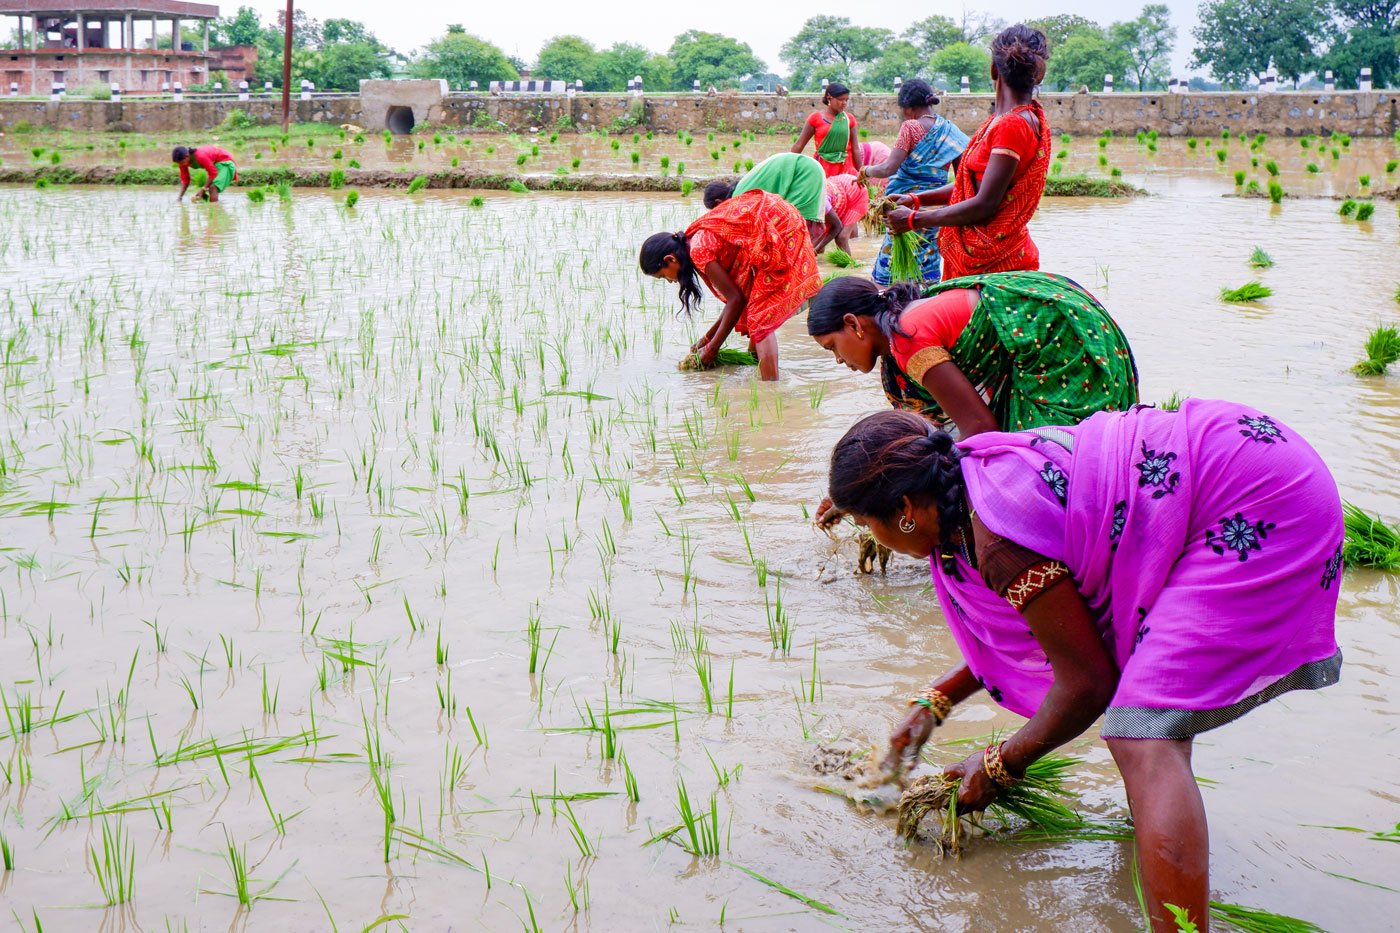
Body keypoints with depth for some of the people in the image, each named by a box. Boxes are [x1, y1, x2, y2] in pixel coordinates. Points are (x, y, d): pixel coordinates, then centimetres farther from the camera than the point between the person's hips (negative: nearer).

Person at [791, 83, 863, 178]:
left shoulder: (849, 119, 5)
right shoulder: (816, 118, -1)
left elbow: (855, 149, 8)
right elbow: (799, 145, 1)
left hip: (845, 168, 2)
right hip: (823, 168, -2)